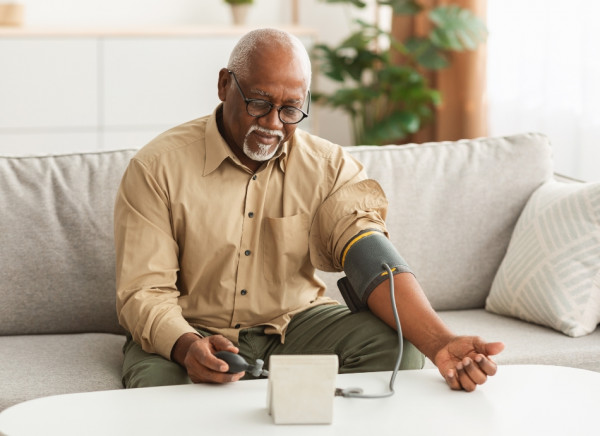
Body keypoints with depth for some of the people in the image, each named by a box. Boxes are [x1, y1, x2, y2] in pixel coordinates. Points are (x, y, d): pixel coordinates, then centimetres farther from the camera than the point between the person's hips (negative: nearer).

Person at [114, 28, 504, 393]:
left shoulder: (330, 167, -3)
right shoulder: (158, 168, -10)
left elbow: (372, 258, -20)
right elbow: (144, 294, -13)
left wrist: (439, 343, -39)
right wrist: (187, 347, -38)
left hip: (295, 322, 4)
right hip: (190, 329, -3)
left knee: (395, 344, -22)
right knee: (159, 382, -38)